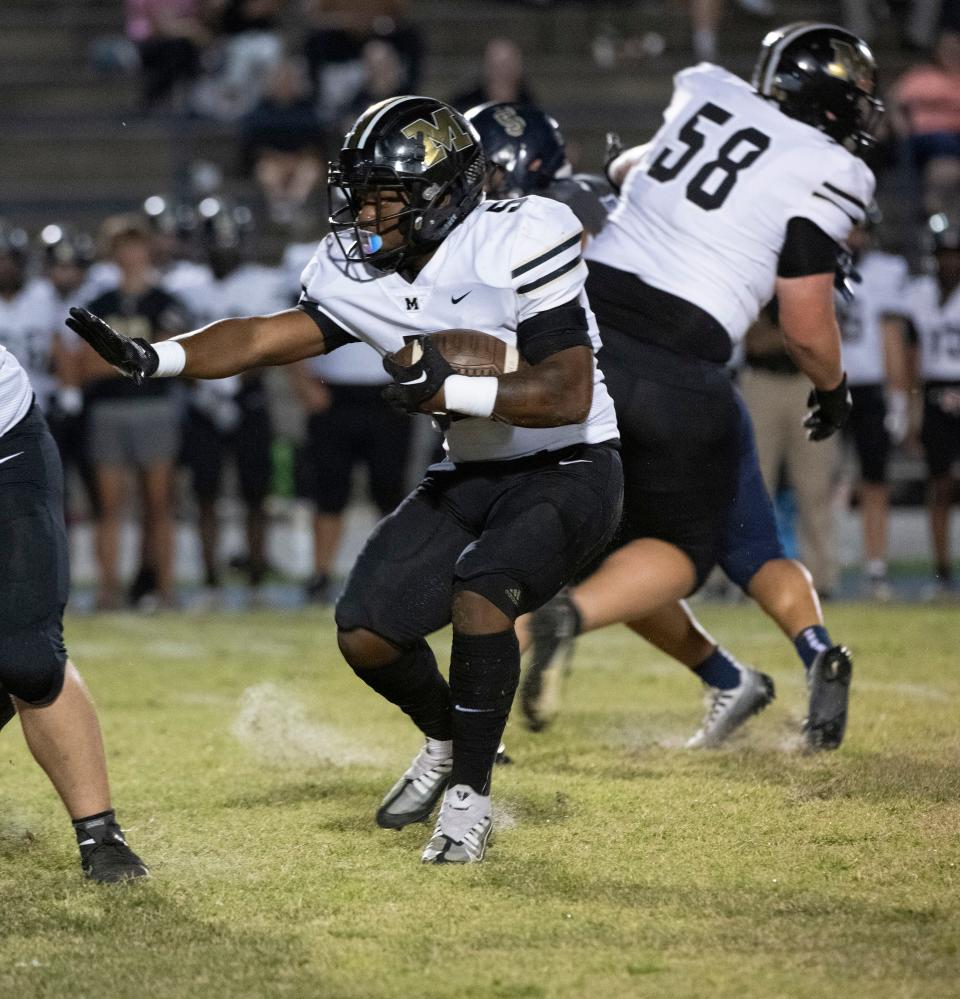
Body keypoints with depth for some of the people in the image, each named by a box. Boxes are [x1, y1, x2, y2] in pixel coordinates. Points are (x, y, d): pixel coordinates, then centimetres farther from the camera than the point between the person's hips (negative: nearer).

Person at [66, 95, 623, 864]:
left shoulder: (517, 244, -23)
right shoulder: (362, 276, -3)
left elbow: (569, 394, -26)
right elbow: (264, 338, -6)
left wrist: (449, 389, -32)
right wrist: (151, 359, -21)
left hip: (570, 472, -7)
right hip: (472, 477, 7)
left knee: (478, 593, -31)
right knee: (367, 633, -4)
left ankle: (471, 793, -12)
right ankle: (448, 741, 28)